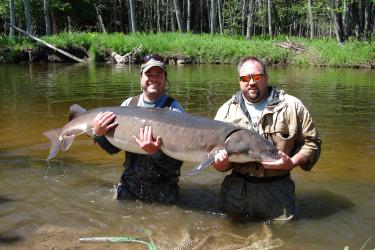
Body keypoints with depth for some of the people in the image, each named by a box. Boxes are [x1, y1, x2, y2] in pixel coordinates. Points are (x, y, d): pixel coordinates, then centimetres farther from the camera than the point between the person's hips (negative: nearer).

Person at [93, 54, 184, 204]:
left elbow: (176, 162, -20)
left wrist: (155, 152, -38)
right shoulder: (128, 104, 0)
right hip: (129, 185, 4)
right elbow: (113, 148, 4)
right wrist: (99, 134, -15)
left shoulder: (174, 109, -13)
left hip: (163, 191, -3)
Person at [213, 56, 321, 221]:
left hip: (277, 189, -1)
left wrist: (292, 163, -17)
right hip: (237, 188, 2)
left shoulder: (292, 106, -2)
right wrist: (220, 163, -17)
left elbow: (311, 142, 1)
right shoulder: (226, 110, 4)